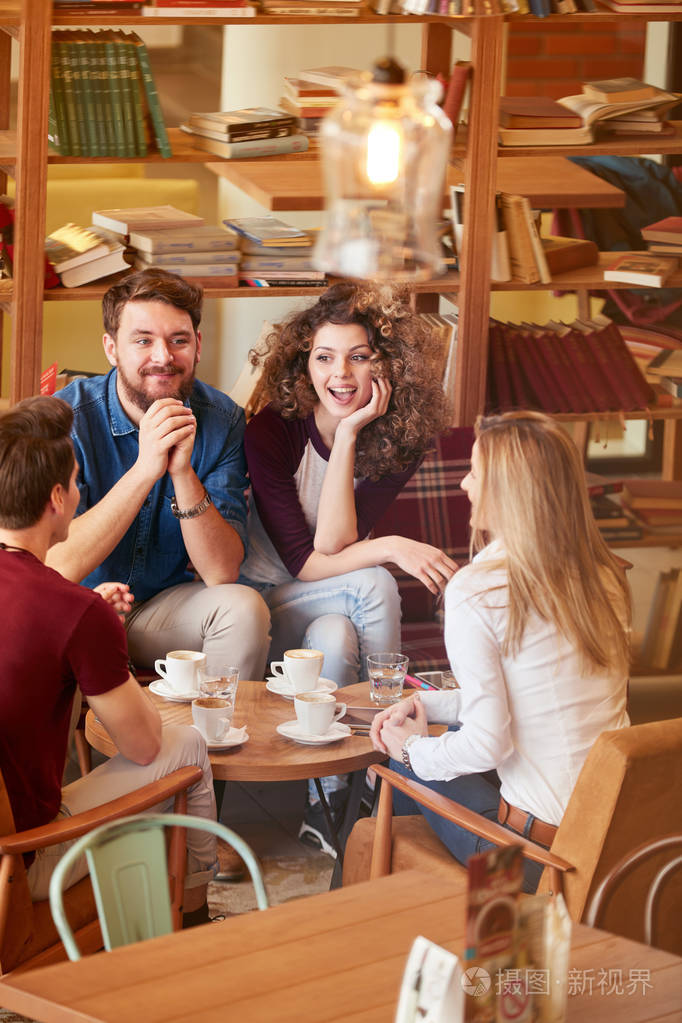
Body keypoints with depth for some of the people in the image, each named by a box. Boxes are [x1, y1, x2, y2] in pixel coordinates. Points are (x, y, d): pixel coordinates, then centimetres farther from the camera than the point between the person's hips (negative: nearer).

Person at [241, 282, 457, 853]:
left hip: (326, 607, 3)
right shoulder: (271, 431, -17)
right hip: (266, 602, -3)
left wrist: (348, 436, -25)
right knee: (374, 587, -28)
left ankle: (329, 804, -17)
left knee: (336, 640, -31)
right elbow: (302, 561, -20)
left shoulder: (401, 441, -8)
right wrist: (391, 549, -30)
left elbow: (333, 543, -21)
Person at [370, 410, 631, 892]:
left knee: (405, 758, 18)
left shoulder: (475, 592, -17)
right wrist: (426, 705, 17)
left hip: (538, 851, -7)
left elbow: (489, 743, -17)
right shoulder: (603, 576, 5)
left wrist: (413, 749, 2)